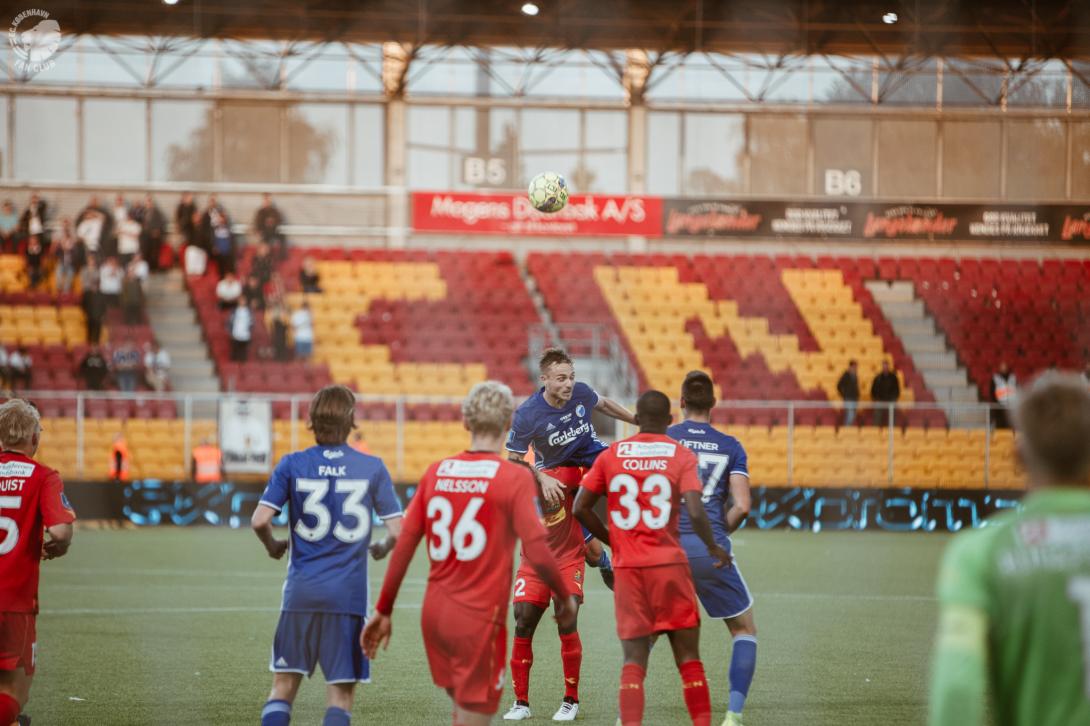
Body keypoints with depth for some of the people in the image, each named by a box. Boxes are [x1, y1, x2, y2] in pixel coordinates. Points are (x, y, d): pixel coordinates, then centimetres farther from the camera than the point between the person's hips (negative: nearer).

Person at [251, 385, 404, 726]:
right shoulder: (372, 468, -1)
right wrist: (382, 549, 18)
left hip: (301, 592, 1)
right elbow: (397, 532, -4)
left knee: (283, 686, 11)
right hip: (348, 595, -1)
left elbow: (259, 521, -8)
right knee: (340, 694, 2)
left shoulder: (293, 464, 0)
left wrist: (273, 546, 13)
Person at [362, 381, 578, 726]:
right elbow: (537, 551, -15)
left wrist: (383, 611, 13)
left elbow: (404, 545, 6)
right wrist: (565, 597, 2)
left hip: (434, 613, 5)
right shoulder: (515, 477, -9)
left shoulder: (436, 472, 5)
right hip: (480, 619, -5)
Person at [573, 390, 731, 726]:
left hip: (628, 569, 2)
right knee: (688, 656, 6)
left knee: (634, 658, 2)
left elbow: (580, 508, 4)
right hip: (669, 565, -2)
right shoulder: (681, 456, -1)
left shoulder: (610, 455, 6)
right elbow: (695, 513, -13)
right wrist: (713, 548, 4)